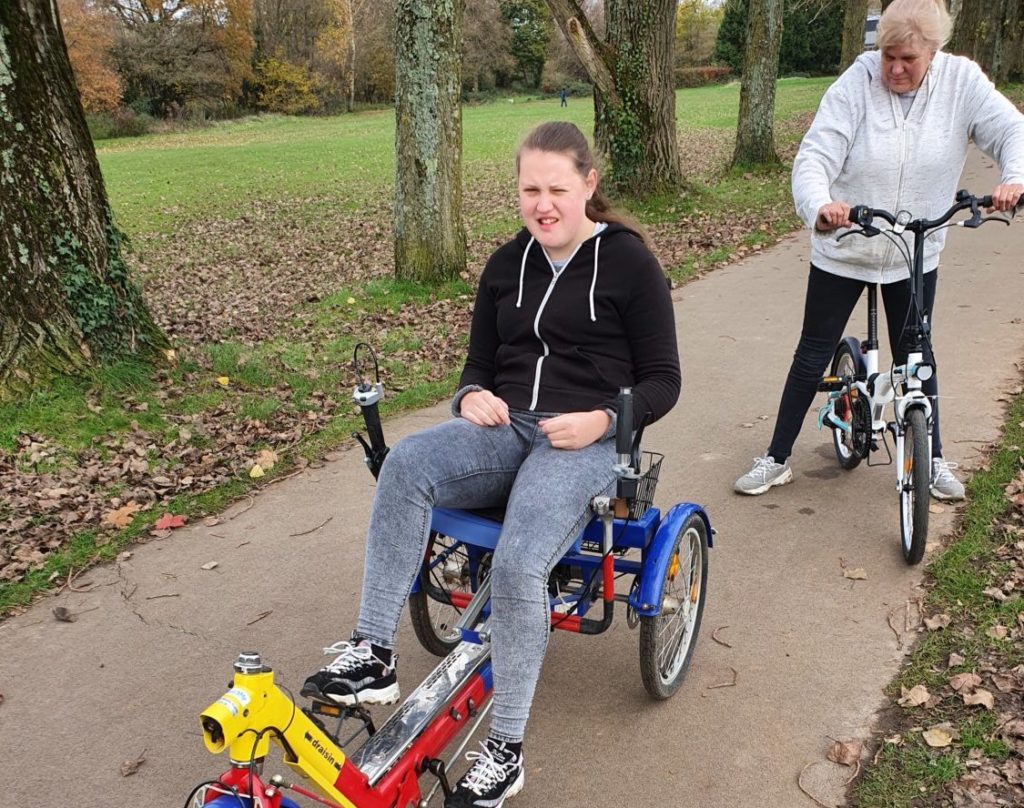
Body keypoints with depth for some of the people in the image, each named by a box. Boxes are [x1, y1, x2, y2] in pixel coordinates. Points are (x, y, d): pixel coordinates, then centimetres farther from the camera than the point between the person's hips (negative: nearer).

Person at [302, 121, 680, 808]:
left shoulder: (629, 261, 1)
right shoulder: (507, 266, 16)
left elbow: (663, 381, 1)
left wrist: (602, 419, -17)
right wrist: (472, 397, -3)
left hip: (584, 441, -4)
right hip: (505, 429, 5)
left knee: (517, 565, -31)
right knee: (407, 462, -29)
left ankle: (505, 751, -13)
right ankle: (373, 654, -24)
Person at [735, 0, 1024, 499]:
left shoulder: (961, 82, -7)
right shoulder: (856, 85, -15)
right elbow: (814, 158, -23)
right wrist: (819, 206, -43)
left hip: (915, 256, 2)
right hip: (841, 251, -2)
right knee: (812, 357, 6)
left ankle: (933, 460, 32)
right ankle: (776, 459, 18)